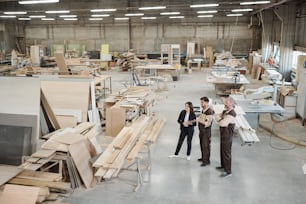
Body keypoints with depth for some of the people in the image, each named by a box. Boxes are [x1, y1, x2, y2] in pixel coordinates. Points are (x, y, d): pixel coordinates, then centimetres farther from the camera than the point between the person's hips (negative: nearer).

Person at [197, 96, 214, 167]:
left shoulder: (210, 111, -19)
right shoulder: (203, 110, 9)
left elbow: (207, 123, -22)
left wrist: (200, 120, -20)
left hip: (206, 130, -9)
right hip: (201, 130, 9)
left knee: (206, 146, -3)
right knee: (202, 145, 17)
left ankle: (206, 160, 7)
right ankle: (203, 157, 31)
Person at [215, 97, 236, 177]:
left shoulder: (231, 114, -22)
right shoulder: (225, 111, 8)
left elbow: (222, 124, -27)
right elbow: (218, 117, 12)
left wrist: (219, 119, -9)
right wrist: (221, 120, -9)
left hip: (227, 136, -9)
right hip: (223, 134, 9)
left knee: (226, 153, -2)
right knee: (222, 151, 20)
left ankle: (228, 171, 7)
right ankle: (223, 166, 36)